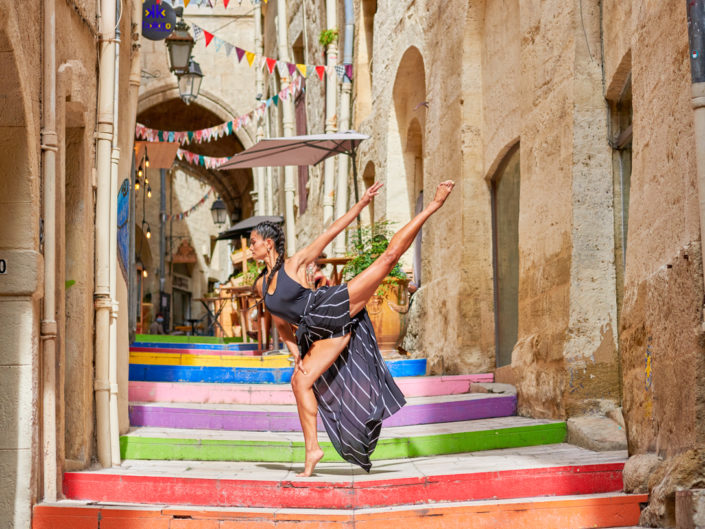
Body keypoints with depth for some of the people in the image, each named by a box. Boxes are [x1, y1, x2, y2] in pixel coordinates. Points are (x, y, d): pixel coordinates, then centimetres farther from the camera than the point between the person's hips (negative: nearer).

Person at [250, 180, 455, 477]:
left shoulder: (294, 263, -1)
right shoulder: (261, 285, 13)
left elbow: (332, 232, 0)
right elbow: (281, 324, 21)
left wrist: (362, 202, -3)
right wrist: (295, 352, 9)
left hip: (339, 306, -5)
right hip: (328, 334, 5)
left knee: (390, 254, -14)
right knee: (300, 381, -6)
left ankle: (434, 204, -1)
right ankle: (312, 450, 3)